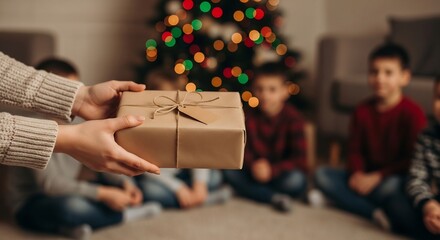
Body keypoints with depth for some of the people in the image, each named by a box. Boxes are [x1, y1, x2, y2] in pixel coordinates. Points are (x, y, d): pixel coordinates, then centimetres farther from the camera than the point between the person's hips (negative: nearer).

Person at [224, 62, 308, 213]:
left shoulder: (293, 118, -12)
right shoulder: (251, 116, -1)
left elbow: (299, 159, -16)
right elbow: (244, 149, -6)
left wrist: (272, 169, -30)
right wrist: (253, 165, -29)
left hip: (281, 172, -3)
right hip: (256, 171, 4)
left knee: (296, 180, -34)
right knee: (230, 171, -21)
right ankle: (274, 197, -26)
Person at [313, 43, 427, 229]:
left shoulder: (412, 113, -11)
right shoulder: (363, 111, 5)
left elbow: (413, 159, -14)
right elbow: (355, 149, 6)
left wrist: (378, 176, -20)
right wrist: (357, 173, -16)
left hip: (395, 177, -6)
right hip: (367, 177, 6)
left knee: (392, 185, -40)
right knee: (322, 174, -13)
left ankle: (344, 200, -13)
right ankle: (374, 212, -23)